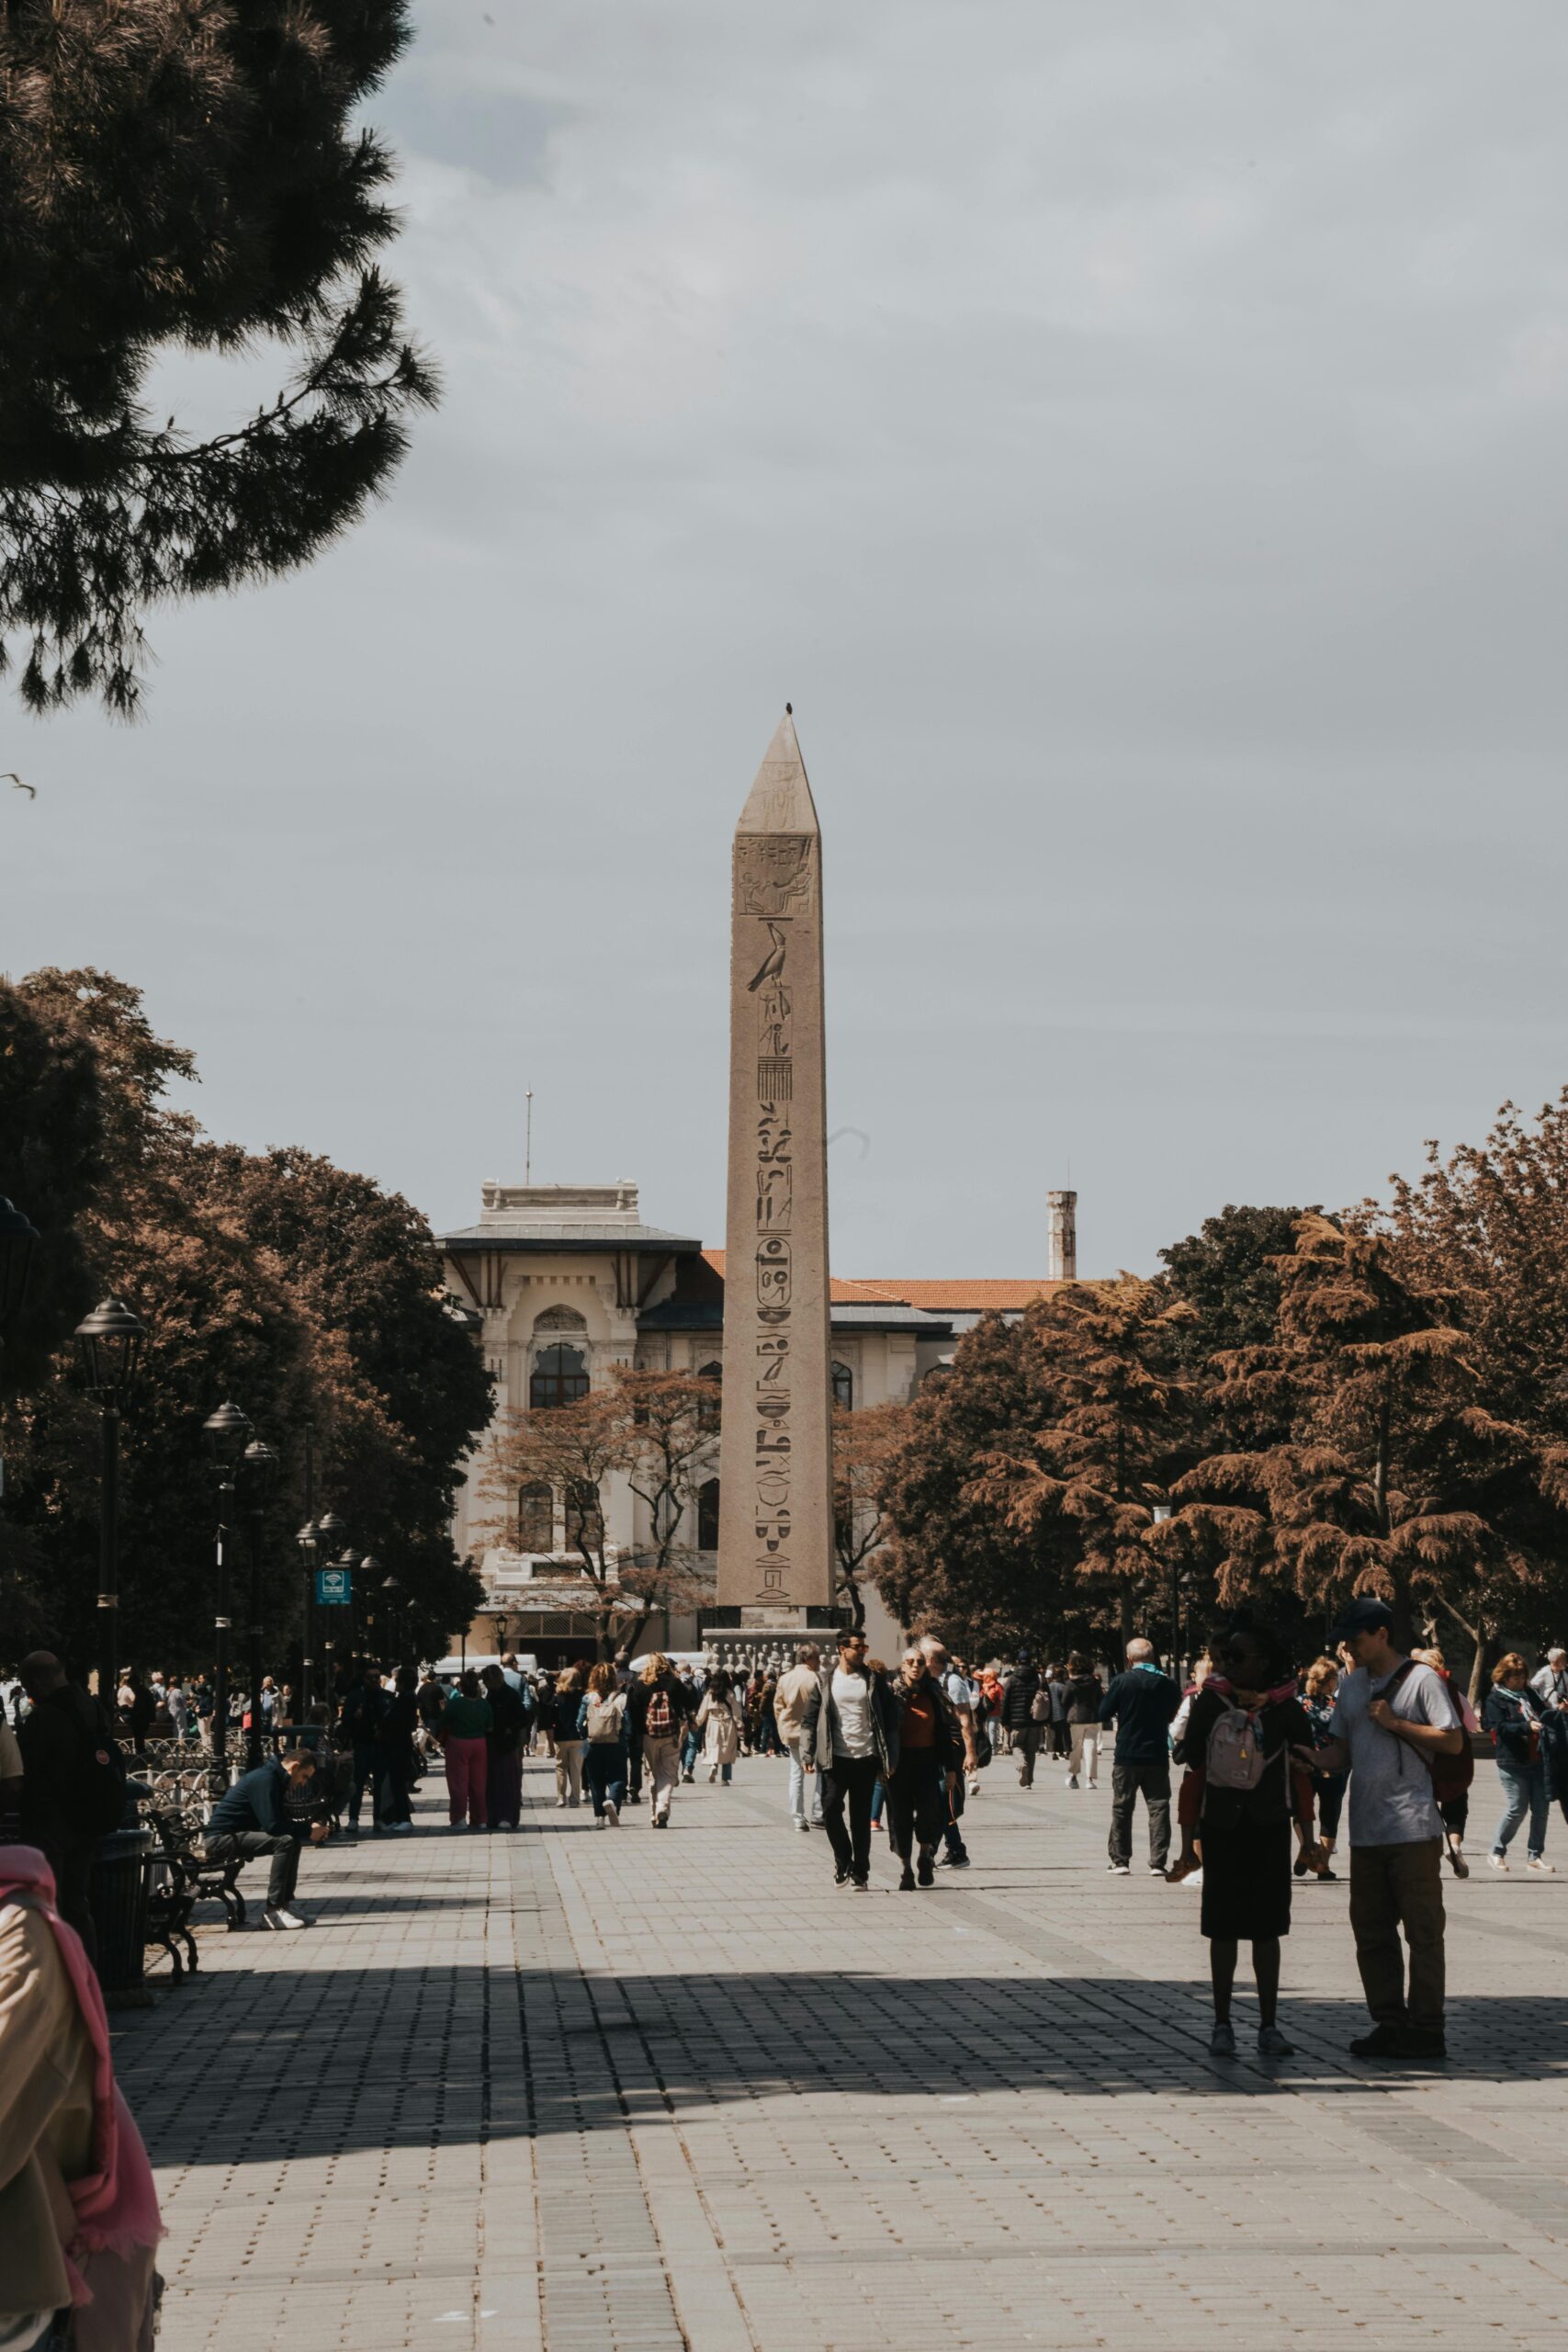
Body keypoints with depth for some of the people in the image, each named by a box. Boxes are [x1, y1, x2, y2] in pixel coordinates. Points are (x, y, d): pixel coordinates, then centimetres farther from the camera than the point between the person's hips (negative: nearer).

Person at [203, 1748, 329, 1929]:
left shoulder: (273, 1778, 14)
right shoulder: (264, 1780, -18)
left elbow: (281, 1820, 19)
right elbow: (272, 1826, -25)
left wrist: (311, 1826, 3)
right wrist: (308, 1832, -15)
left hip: (234, 1835, 10)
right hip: (219, 1839, -10)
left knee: (292, 1839, 6)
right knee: (285, 1841, -24)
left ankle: (285, 1902, 6)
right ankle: (274, 1909, -19)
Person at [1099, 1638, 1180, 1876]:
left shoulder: (1123, 1681, -10)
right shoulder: (1167, 1684, -2)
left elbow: (1103, 1713, -5)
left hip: (1126, 1757, -2)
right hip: (1157, 1756, 2)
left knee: (1122, 1809, 9)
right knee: (1159, 1808, 5)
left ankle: (1120, 1860, 10)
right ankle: (1158, 1862, 0)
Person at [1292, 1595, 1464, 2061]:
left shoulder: (1420, 1679, -5)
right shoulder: (1351, 1685, 15)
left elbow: (1454, 1742, -9)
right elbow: (1342, 1752, 17)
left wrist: (1395, 1723, -13)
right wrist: (1313, 1758, -4)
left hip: (1414, 1829, -7)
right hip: (1366, 1830, 7)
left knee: (1422, 1931, -2)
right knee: (1371, 1932, 9)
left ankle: (1425, 2028, 2)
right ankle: (1389, 2024, 17)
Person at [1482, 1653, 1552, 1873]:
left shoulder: (1529, 1695, 15)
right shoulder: (1495, 1699, -3)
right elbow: (1501, 1727, -15)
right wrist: (1527, 1727, -27)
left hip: (1537, 1761, 6)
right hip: (1513, 1762, -6)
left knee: (1541, 1809, 3)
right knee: (1517, 1808, -6)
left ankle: (1535, 1856, 12)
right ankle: (1497, 1853, 11)